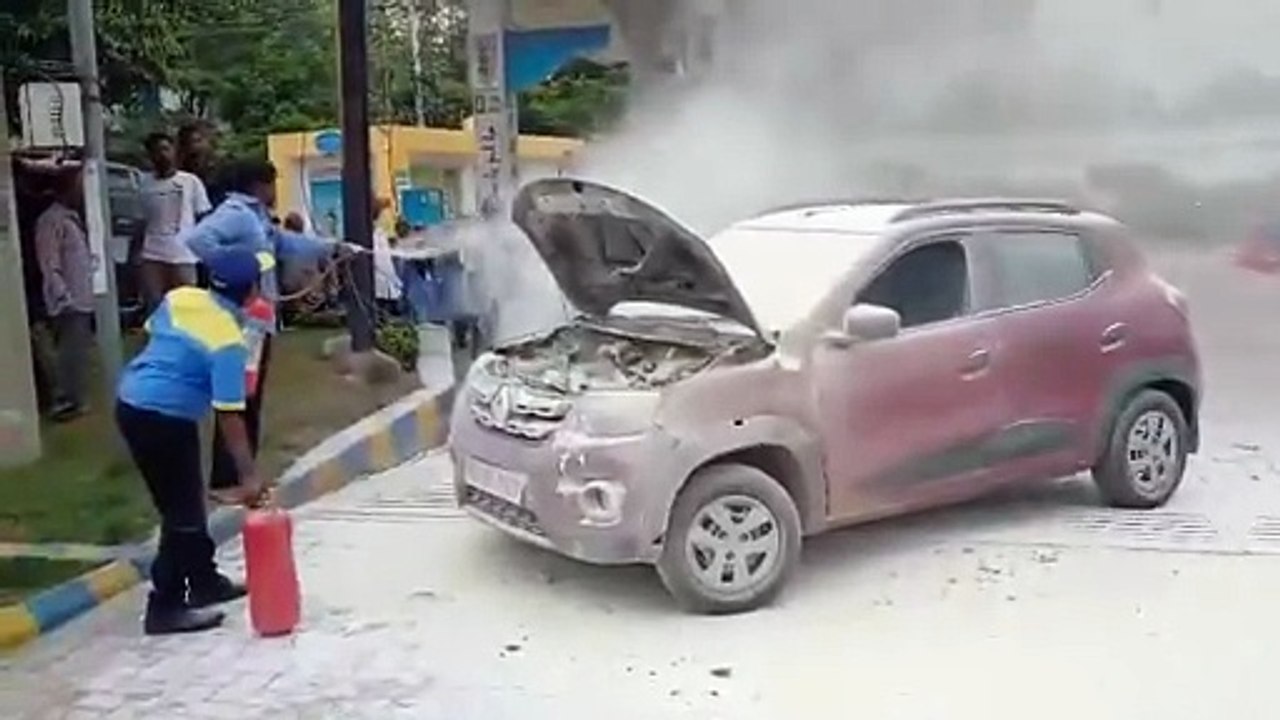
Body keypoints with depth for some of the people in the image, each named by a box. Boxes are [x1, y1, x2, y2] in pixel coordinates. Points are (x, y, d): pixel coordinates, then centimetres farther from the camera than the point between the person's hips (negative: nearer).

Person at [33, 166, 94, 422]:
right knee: (71, 353, -7)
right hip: (68, 302, -9)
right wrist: (63, 297, -21)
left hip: (82, 299, 9)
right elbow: (49, 265, -18)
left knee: (78, 353, 15)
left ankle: (73, 400, 25)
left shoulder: (72, 218, 15)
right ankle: (65, 404, 0)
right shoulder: (51, 221, -14)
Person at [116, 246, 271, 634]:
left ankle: (205, 581, 33)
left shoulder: (180, 297, 2)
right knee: (182, 513, 1)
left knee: (186, 502, 20)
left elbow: (151, 331, 21)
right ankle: (166, 606, 5)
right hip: (163, 419, -9)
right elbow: (229, 416, -21)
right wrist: (248, 475, -17)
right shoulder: (228, 342, -19)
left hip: (131, 403, 9)